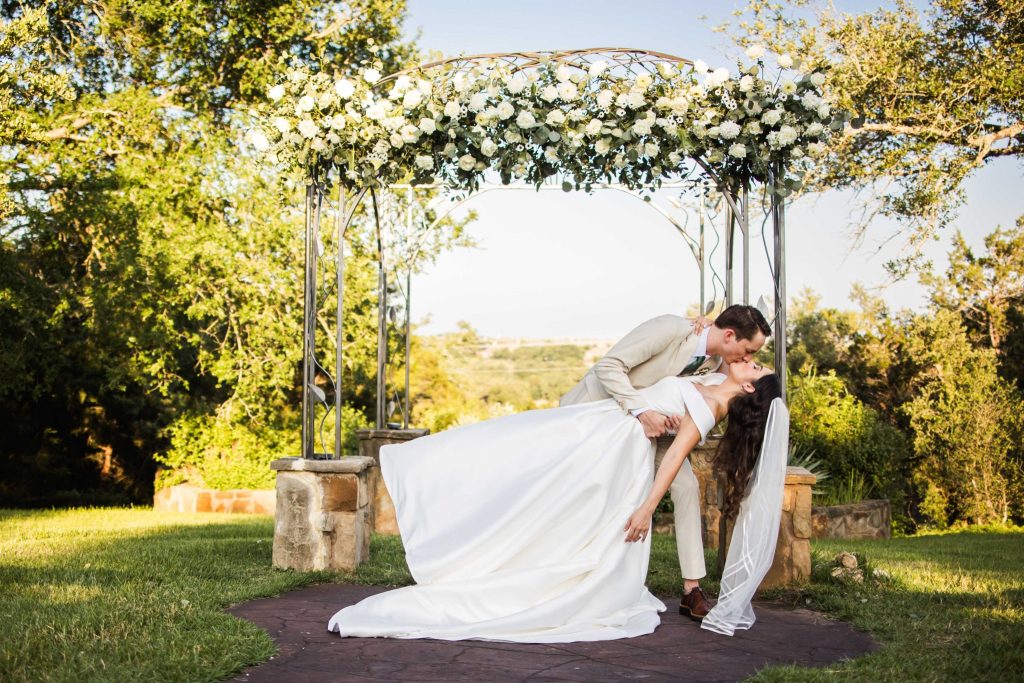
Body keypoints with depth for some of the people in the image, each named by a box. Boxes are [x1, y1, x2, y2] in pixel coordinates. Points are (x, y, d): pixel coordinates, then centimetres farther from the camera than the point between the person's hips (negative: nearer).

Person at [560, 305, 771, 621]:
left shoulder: (712, 362, -7)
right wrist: (643, 411, -40)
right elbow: (608, 365, -31)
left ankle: (692, 590, -2)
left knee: (686, 486, -6)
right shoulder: (670, 328, -30)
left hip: (645, 419, 6)